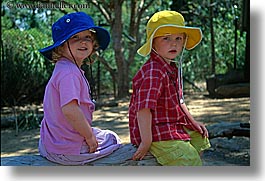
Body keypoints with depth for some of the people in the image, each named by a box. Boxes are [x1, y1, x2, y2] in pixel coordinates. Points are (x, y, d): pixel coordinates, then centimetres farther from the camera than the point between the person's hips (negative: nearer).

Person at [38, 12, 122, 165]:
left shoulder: (64, 69, 10)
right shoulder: (69, 72, -22)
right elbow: (69, 109, -32)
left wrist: (88, 132, 12)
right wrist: (90, 137, -20)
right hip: (68, 150, -9)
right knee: (113, 140, 14)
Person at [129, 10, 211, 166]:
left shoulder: (173, 69, 9)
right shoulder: (153, 73, -25)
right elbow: (143, 108, -32)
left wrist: (193, 122, 19)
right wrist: (146, 142, -31)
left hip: (176, 126, 11)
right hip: (157, 134, -11)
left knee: (200, 139, 28)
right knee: (192, 161, -18)